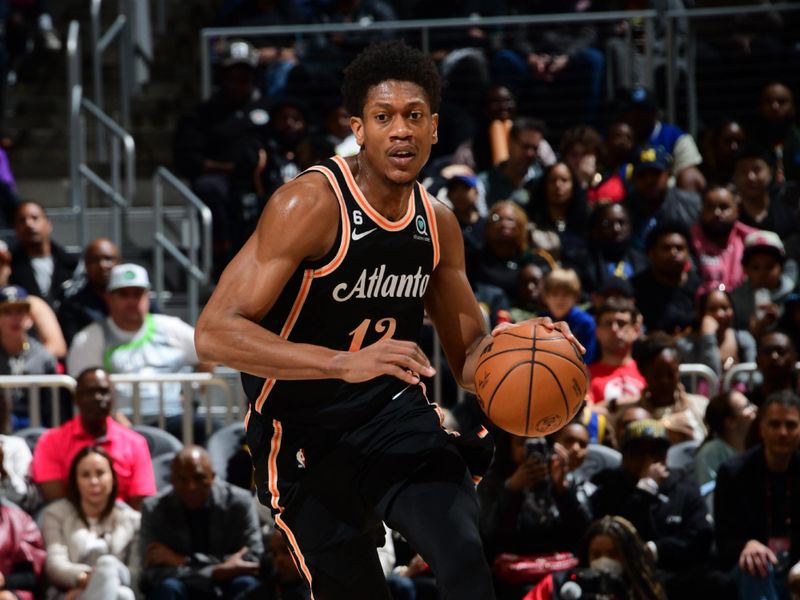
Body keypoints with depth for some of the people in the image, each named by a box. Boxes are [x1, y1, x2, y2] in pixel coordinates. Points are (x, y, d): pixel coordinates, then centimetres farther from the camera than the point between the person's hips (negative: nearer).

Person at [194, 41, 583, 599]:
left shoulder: (438, 223, 2)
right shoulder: (311, 204, -19)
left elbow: (470, 354, 15)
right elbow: (215, 333, -27)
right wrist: (346, 363, -38)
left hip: (397, 415, 4)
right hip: (305, 436, -4)